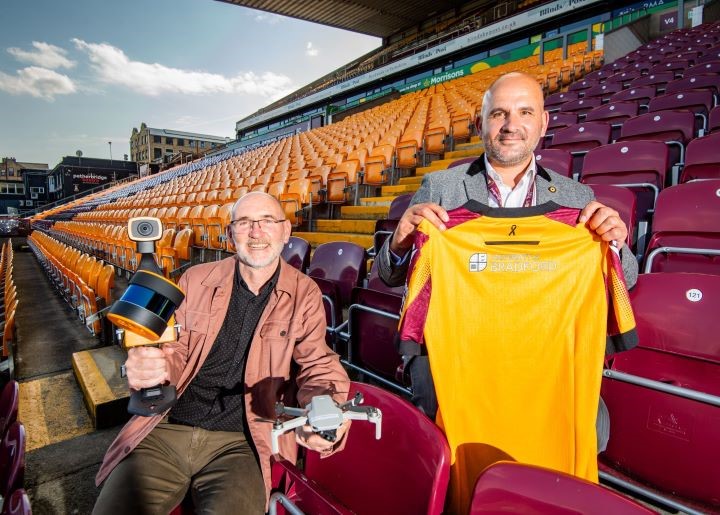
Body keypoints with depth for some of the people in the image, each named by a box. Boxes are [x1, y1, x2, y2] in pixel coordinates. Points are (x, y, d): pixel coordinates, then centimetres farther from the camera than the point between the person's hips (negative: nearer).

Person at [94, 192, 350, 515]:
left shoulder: (304, 295, 1)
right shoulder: (196, 280, 7)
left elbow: (318, 366, -1)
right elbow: (176, 351, 7)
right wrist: (146, 365, -18)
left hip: (242, 442, -2)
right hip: (166, 430, 2)